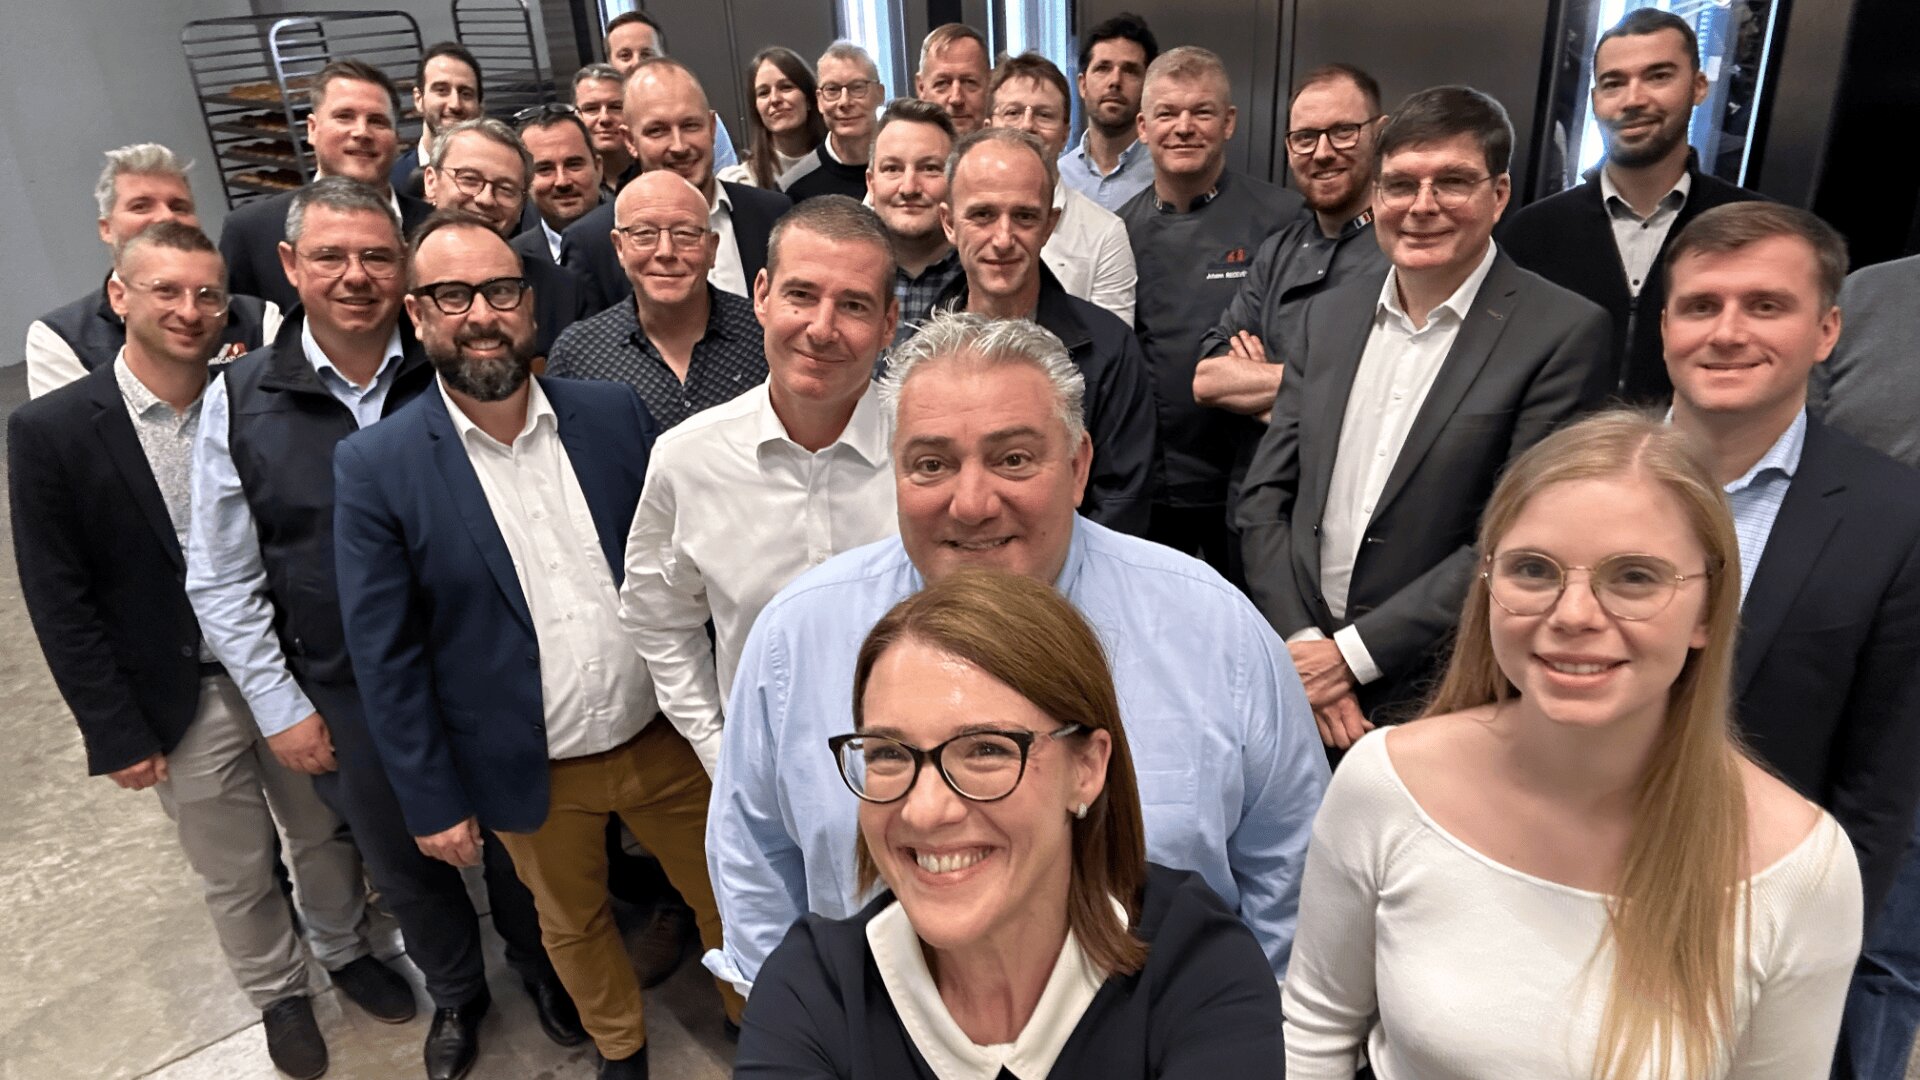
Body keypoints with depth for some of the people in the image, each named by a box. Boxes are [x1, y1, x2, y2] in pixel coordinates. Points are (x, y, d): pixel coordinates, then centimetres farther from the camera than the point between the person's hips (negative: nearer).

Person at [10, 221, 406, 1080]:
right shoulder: (51, 431, -11)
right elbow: (59, 603, -8)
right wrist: (117, 732, -8)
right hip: (181, 702, -1)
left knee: (325, 832, 20)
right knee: (234, 876, 17)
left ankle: (346, 950, 47)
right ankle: (278, 991, 42)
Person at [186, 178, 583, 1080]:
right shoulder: (240, 403, -7)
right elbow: (221, 582, -1)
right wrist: (280, 707, -2)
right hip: (347, 698, 1)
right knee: (405, 867, 22)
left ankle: (540, 968, 48)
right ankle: (456, 995, 50)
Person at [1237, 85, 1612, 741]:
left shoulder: (1565, 332, -9)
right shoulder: (1330, 315, 6)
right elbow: (1266, 494, 3)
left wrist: (1351, 654, -15)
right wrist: (1300, 643, -8)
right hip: (1297, 665, 4)